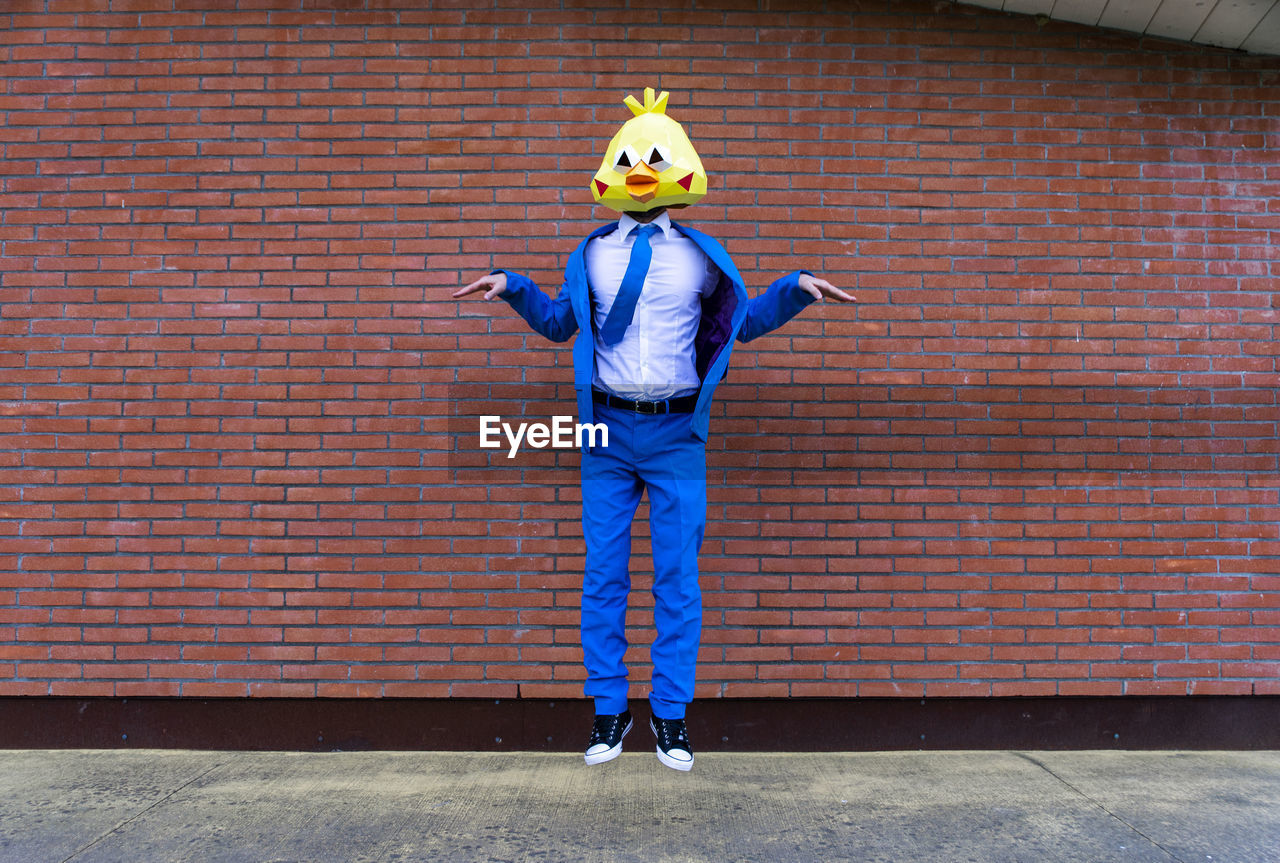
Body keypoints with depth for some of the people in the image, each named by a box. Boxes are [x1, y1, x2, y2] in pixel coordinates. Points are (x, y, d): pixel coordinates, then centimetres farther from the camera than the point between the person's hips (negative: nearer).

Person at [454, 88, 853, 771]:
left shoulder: (700, 256, 8)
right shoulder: (592, 254, 9)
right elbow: (559, 322, 20)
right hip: (608, 431, 1)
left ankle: (671, 714, 16)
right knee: (603, 574, 5)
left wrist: (796, 288, 2)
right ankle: (609, 709, 19)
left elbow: (747, 321, 17)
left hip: (677, 433, 0)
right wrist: (513, 287, 7)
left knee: (678, 577, 3)